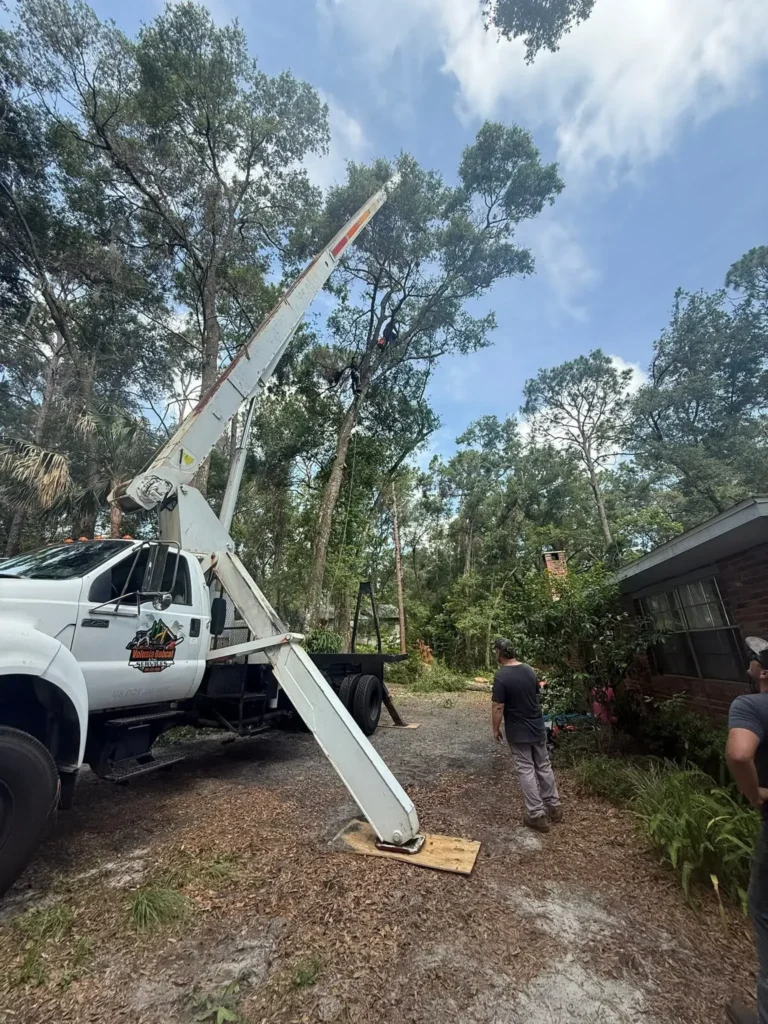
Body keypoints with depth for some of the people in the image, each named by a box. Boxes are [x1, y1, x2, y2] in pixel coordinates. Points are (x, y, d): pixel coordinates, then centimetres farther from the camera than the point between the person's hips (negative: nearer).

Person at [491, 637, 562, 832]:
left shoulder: (501, 676, -22)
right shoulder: (529, 670, -1)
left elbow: (498, 708, -20)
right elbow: (536, 695, 12)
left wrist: (496, 729, -6)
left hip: (518, 732, -6)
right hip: (538, 727, 6)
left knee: (526, 770, 7)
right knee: (544, 766, 19)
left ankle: (537, 814, 14)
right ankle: (554, 806, 32)